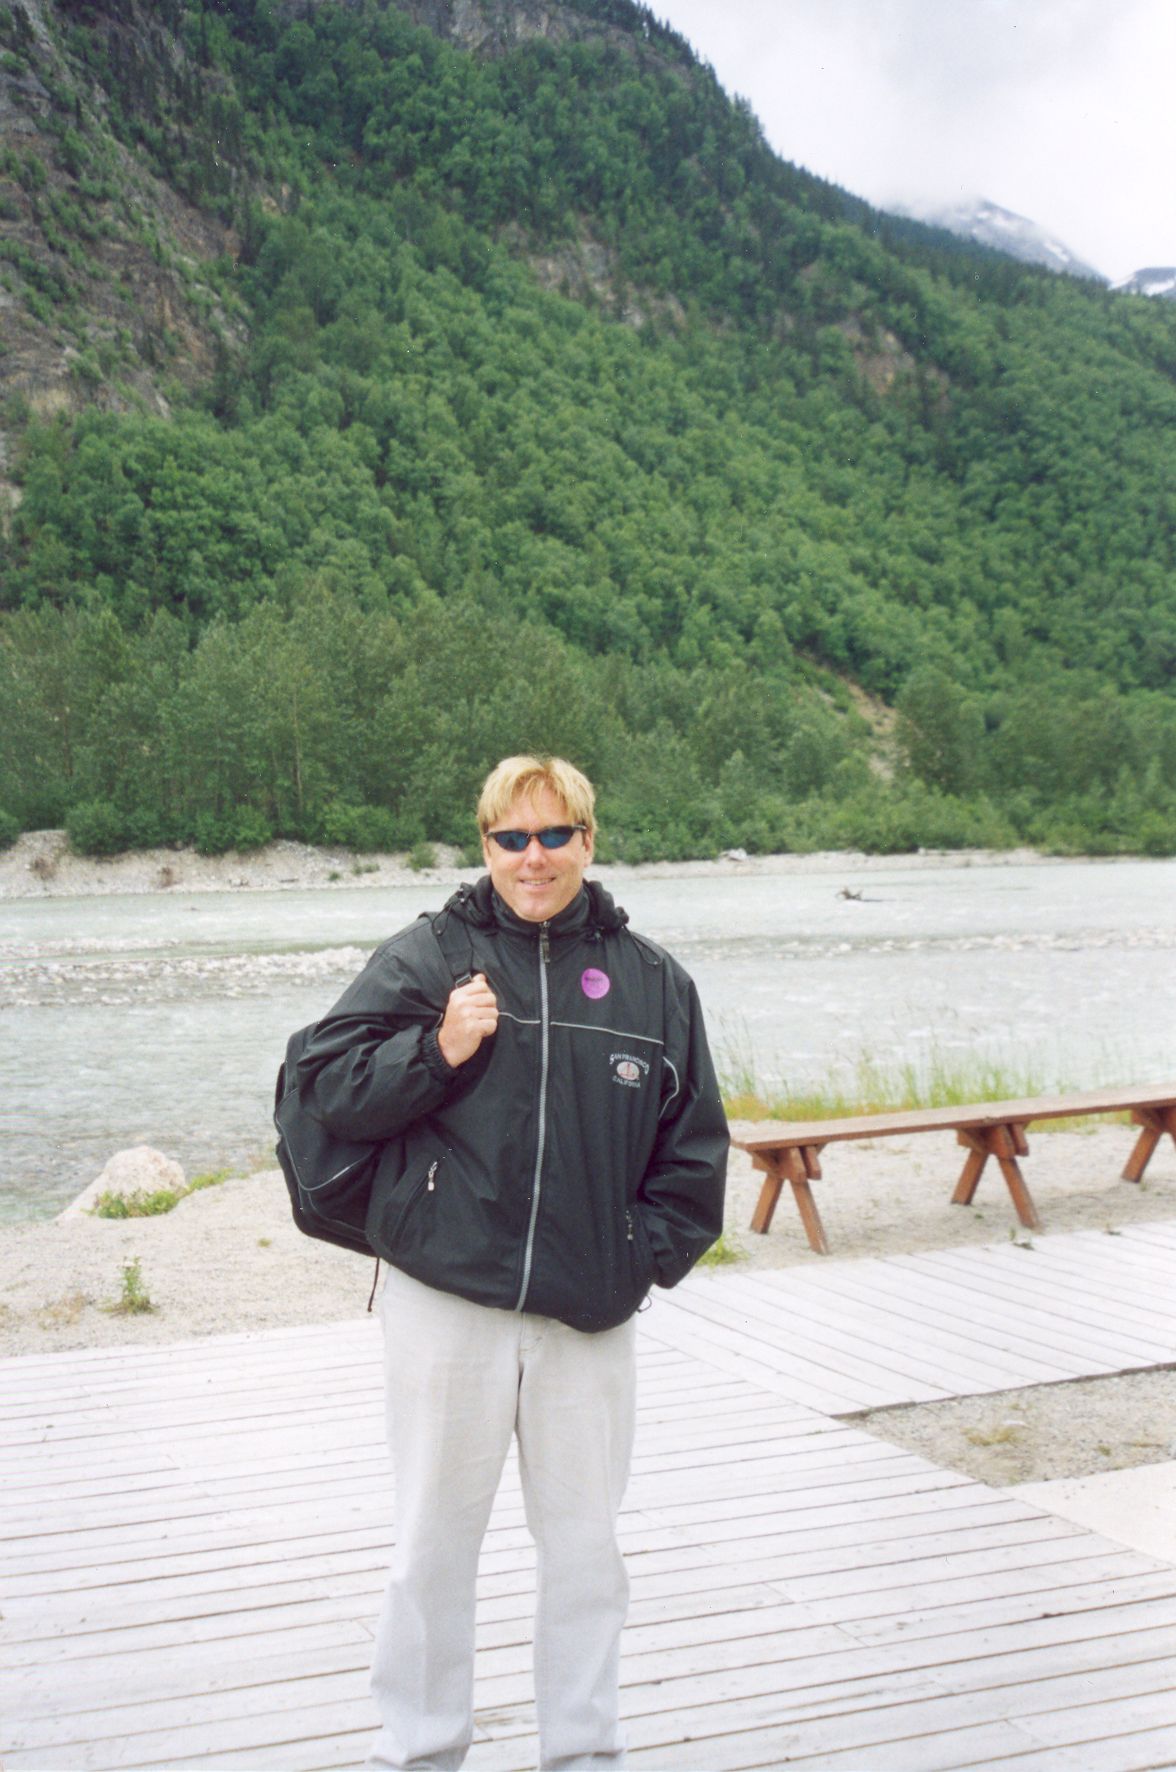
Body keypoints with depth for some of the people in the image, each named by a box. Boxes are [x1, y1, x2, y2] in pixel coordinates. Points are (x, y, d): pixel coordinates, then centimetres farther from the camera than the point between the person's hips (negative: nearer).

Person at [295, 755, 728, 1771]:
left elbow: (695, 1148, 11)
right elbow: (328, 1086, -2)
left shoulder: (652, 979, 6)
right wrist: (437, 1050, -16)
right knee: (434, 1545, 10)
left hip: (589, 1317, 2)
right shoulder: (429, 956, 0)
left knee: (585, 1549, 13)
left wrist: (646, 1258, 1)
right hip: (445, 1306, -1)